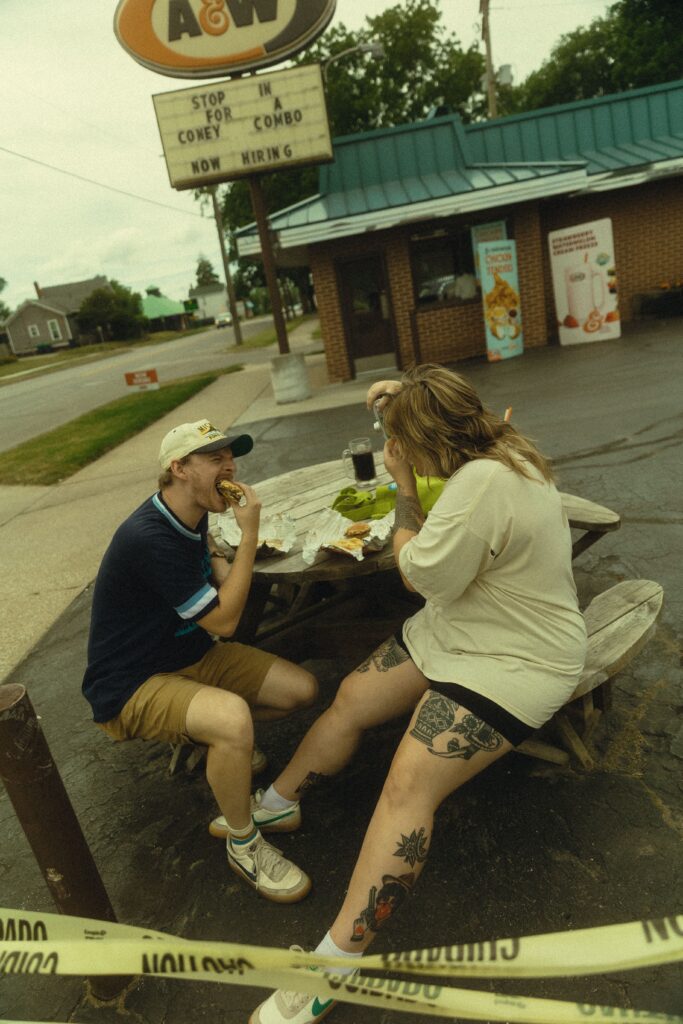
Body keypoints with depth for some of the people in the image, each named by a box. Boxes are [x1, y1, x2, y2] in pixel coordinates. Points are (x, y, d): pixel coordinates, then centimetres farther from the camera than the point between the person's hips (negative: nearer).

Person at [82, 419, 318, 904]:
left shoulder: (193, 515, 0)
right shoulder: (149, 538, -29)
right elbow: (224, 621, -24)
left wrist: (217, 562, 2)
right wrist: (250, 534, -23)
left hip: (192, 655, 9)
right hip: (131, 687, -8)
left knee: (302, 689, -3)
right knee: (233, 717, -37)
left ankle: (217, 739, 21)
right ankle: (244, 844, -10)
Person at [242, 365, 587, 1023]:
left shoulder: (482, 485, -31)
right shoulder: (496, 450, 1)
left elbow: (417, 574, -22)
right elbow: (448, 415, 25)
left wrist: (404, 489, -13)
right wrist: (403, 395, 12)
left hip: (513, 664, -10)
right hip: (458, 631, 10)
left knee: (410, 783, -19)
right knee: (350, 698, 5)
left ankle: (335, 965, -10)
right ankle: (276, 804, 25)